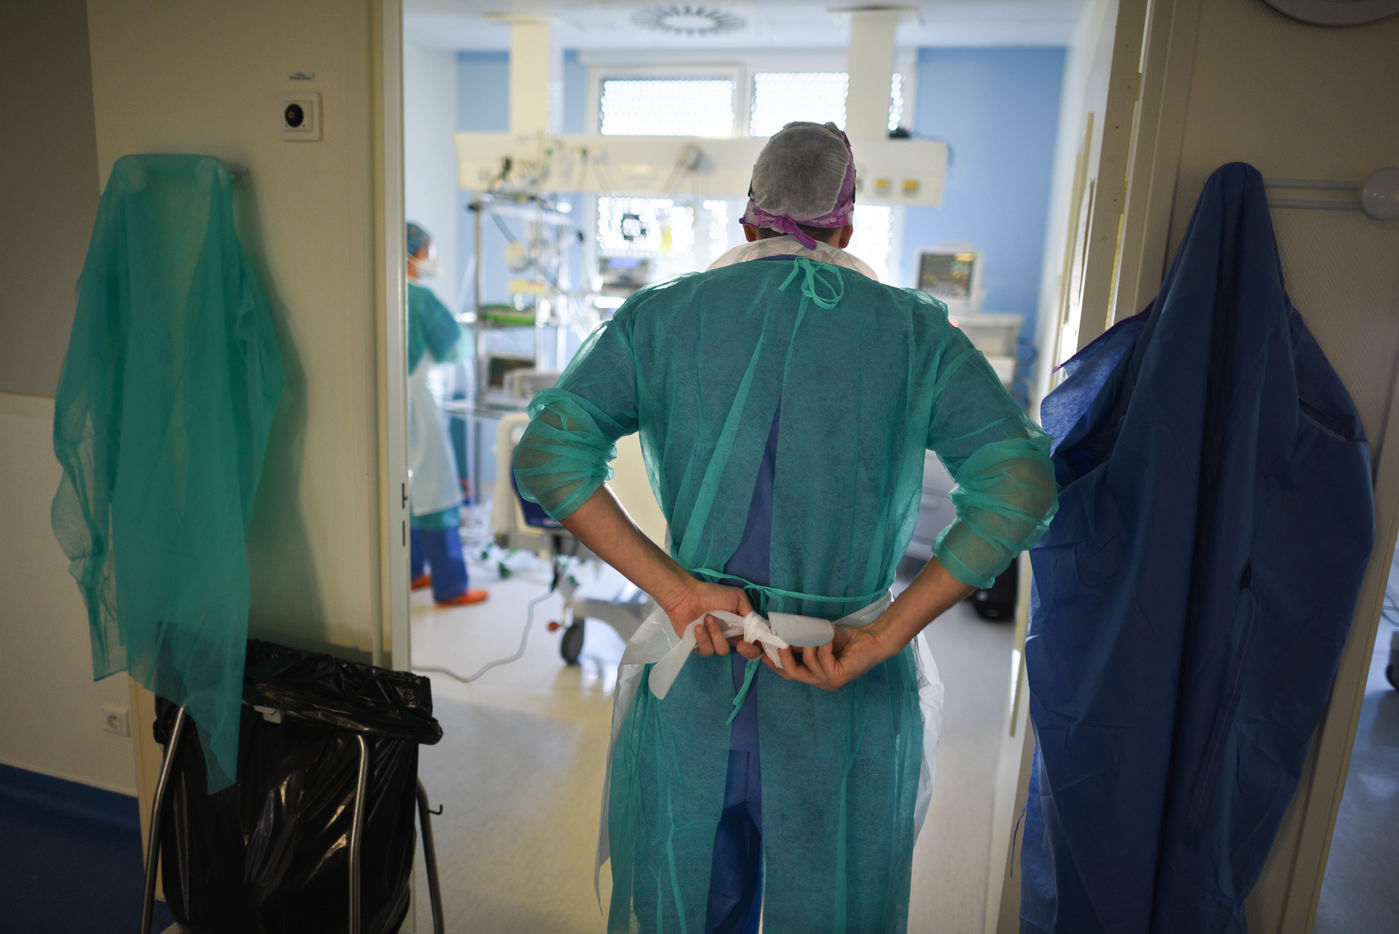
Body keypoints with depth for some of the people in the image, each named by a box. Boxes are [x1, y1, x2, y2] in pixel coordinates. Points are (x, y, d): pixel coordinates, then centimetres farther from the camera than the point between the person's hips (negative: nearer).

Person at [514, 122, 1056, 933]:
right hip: (847, 712, 0)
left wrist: (673, 586, -15)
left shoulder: (662, 315, -2)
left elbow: (546, 454, -12)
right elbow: (1020, 485, -14)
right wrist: (884, 637, -16)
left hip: (696, 687, 1)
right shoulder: (914, 331, -3)